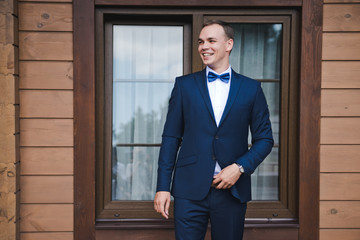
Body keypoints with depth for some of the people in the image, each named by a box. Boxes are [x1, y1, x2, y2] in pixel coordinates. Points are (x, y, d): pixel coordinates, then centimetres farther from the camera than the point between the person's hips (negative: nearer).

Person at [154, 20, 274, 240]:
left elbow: (265, 139, 7)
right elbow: (171, 138, 4)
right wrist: (163, 187, -1)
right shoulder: (184, 85, 6)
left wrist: (240, 167, -9)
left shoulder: (251, 89, 5)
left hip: (232, 191, 1)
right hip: (190, 190, 0)